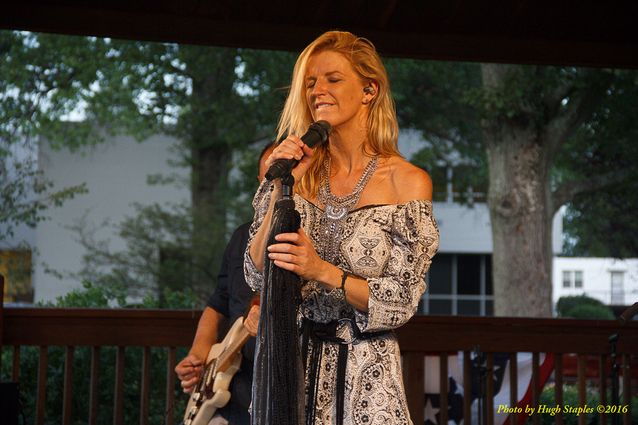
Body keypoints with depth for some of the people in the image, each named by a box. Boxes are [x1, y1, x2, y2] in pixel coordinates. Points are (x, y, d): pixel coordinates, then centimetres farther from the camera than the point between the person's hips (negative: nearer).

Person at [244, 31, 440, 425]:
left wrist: (322, 271, -21)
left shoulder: (408, 181, -7)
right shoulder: (302, 174, 3)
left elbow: (401, 302, -9)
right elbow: (258, 276, -2)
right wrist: (281, 190, -11)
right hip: (292, 362, 3)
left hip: (364, 375, -3)